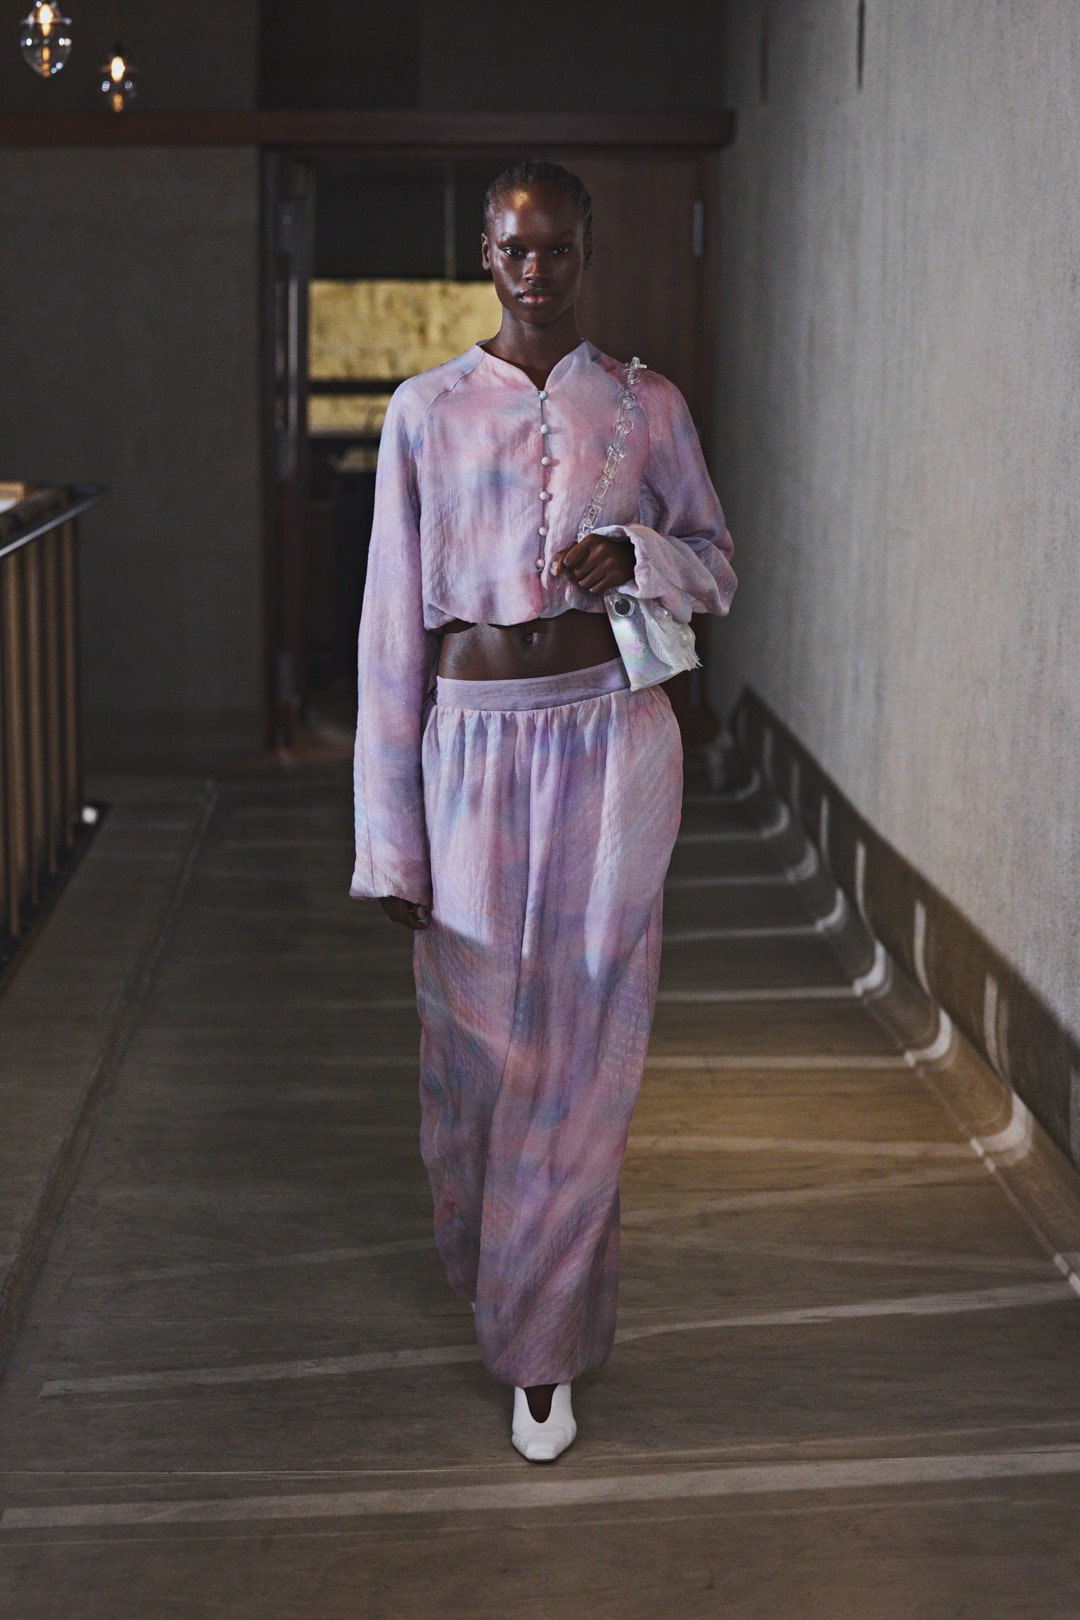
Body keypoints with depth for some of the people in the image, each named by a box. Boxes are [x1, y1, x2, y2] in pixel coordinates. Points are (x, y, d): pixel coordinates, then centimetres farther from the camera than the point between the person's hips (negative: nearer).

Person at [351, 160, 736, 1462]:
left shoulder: (646, 406, 3)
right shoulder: (426, 411, 1)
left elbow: (717, 566, 13)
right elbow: (393, 622, 0)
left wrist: (638, 555, -13)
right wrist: (390, 840, -3)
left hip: (609, 745, 0)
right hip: (472, 748, 0)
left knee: (583, 1047, 3)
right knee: (475, 1036, 10)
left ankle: (542, 1346, 16)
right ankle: (481, 1252, 41)